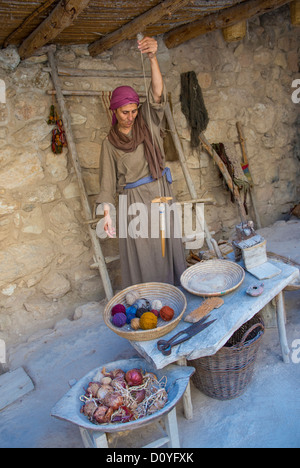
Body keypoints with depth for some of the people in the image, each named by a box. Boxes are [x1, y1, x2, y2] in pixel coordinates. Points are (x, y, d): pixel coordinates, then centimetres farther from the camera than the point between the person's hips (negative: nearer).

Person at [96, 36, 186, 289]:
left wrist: (153, 57, -28)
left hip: (161, 194, 3)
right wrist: (107, 214, -11)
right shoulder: (110, 142, 1)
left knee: (168, 247, 9)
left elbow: (158, 93, -12)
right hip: (134, 202, -2)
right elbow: (108, 181, -2)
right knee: (141, 256, 1)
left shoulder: (148, 122, 5)